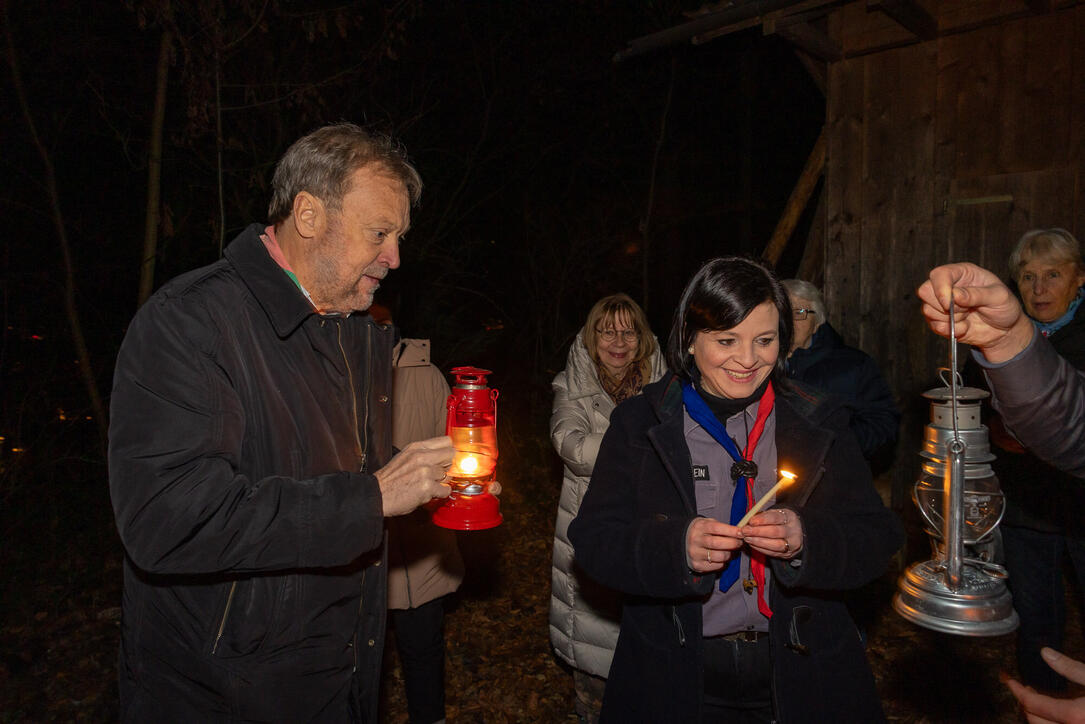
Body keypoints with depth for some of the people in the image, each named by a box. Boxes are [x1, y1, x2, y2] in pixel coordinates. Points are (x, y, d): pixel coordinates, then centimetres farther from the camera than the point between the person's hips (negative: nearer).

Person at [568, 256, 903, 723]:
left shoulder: (820, 423, 0)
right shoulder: (639, 424, -5)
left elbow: (877, 541, -6)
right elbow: (594, 539, -11)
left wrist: (806, 540, -26)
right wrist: (677, 546, -29)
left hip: (802, 672, 2)